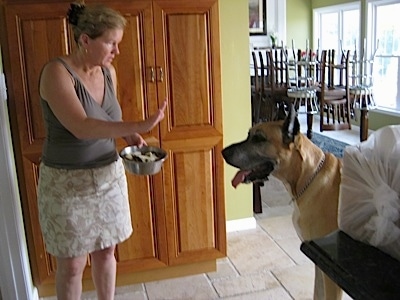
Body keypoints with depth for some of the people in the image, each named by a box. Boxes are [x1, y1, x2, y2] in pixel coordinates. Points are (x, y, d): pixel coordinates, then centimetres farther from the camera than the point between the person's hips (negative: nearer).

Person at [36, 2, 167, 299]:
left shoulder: (108, 71, 1)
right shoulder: (57, 72, -19)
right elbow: (81, 127, -30)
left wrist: (129, 136, -6)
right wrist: (139, 126, -35)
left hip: (109, 174, 6)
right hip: (68, 181, -6)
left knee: (106, 251, 18)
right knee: (72, 264, 7)